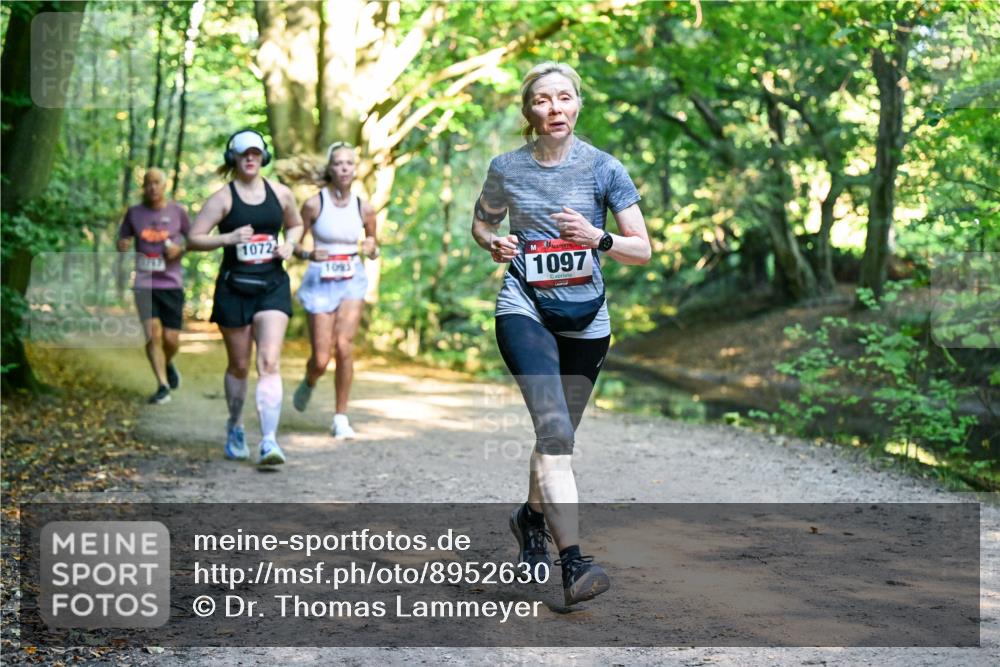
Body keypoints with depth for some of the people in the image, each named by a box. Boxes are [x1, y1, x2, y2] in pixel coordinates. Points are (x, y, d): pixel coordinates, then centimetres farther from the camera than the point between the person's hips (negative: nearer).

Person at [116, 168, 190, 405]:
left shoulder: (177, 212, 2)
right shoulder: (134, 213, 5)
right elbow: (123, 239, 15)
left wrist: (181, 249, -10)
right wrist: (122, 246, -8)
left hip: (171, 284, 0)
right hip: (144, 284, 0)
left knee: (171, 339, 1)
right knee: (153, 334, -14)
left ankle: (168, 364, 36)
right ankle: (163, 386, -5)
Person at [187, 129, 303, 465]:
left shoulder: (281, 194, 7)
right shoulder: (223, 198, -2)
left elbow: (296, 225, 25)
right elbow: (193, 238, -5)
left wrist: (289, 244, 4)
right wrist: (228, 238, -19)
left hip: (272, 286, 1)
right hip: (234, 288, -1)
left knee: (269, 362, -14)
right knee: (238, 366, 10)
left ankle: (269, 440, -20)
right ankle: (235, 428, 35)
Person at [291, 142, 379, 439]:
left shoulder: (364, 208, 1)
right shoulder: (314, 204, -6)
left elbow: (373, 248, 14)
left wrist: (372, 249, -9)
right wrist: (309, 254, -20)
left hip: (352, 281, 1)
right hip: (321, 282, -1)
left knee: (344, 345, -18)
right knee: (321, 360, -4)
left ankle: (341, 417, -4)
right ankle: (309, 382, 36)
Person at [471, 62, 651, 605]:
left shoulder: (603, 168, -3)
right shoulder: (507, 169, 0)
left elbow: (642, 249, -2)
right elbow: (481, 221, 19)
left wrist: (596, 238, -21)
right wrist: (493, 244, -4)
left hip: (586, 317, 2)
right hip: (525, 310, -2)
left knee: (557, 435, 16)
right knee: (555, 433, -20)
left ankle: (531, 516, 46)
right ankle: (573, 565, -25)